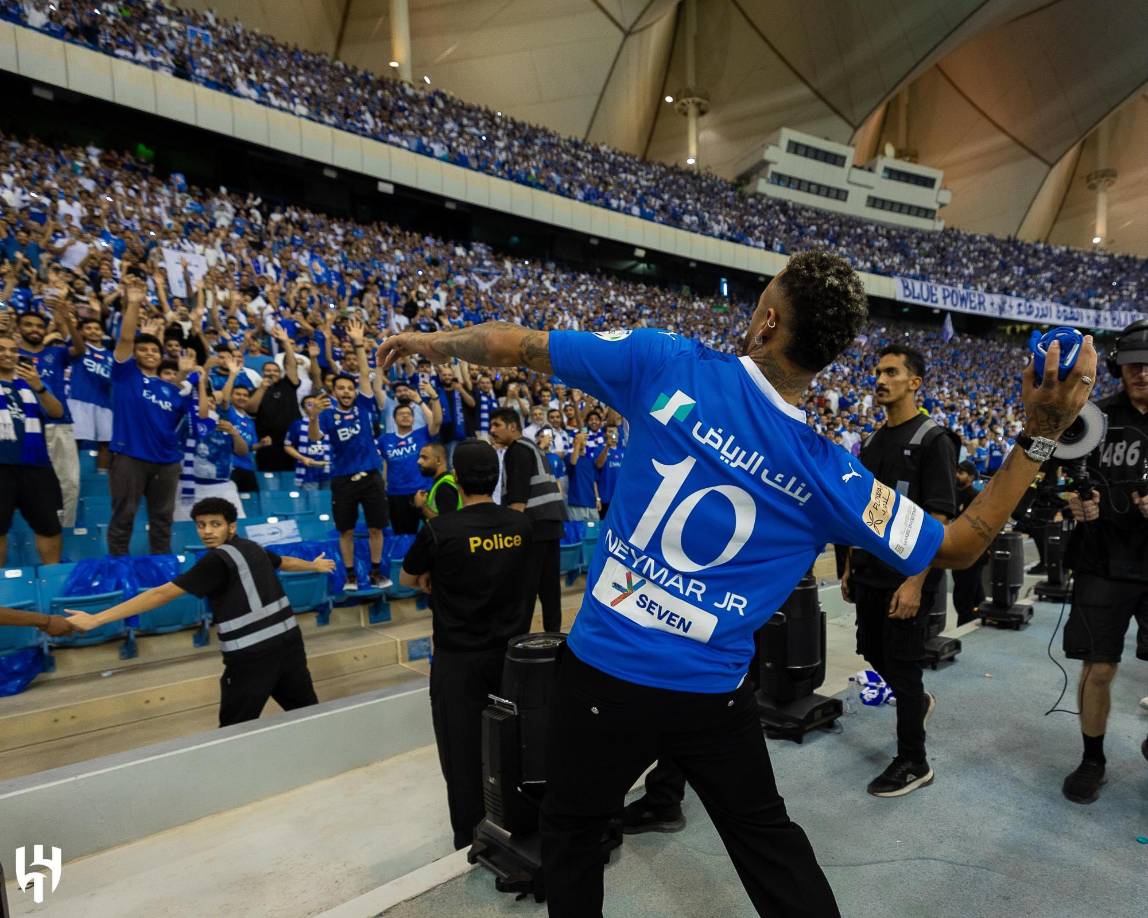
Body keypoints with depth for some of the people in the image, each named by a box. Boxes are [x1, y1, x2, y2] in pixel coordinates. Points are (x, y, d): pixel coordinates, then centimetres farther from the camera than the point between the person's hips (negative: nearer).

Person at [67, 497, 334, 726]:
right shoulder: (252, 548, 11)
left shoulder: (218, 560, -12)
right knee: (307, 711, 18)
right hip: (288, 639, 8)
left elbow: (162, 594, -16)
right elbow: (284, 561, 32)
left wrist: (95, 619, -15)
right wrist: (314, 565, 53)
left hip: (252, 654, -8)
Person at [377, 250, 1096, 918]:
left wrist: (430, 340, 11)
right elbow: (956, 547, 3)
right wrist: (1042, 438, 1)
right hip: (714, 695, 2)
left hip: (603, 674, -1)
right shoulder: (830, 476, -9)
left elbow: (517, 346, -8)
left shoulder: (670, 365, -15)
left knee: (572, 832, 24)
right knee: (766, 835, 27)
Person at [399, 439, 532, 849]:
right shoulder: (521, 524, -5)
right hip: (511, 651, 5)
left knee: (464, 751, 10)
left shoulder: (439, 530, -19)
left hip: (459, 658, -4)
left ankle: (470, 838, 24)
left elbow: (407, 580, 0)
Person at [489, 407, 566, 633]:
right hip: (550, 521, 9)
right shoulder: (530, 447, 23)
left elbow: (518, 497, -16)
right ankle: (553, 633, 16)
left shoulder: (517, 450, -6)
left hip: (534, 524, -9)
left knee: (523, 587, -5)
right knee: (549, 584, 11)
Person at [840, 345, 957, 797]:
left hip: (906, 577, -7)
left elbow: (939, 518, -18)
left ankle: (913, 763, 19)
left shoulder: (932, 440, -12)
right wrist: (851, 566, 13)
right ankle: (918, 701, 47)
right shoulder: (872, 442, 10)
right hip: (870, 574, 7)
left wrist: (915, 582, -23)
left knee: (902, 665, 2)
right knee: (874, 653, 18)